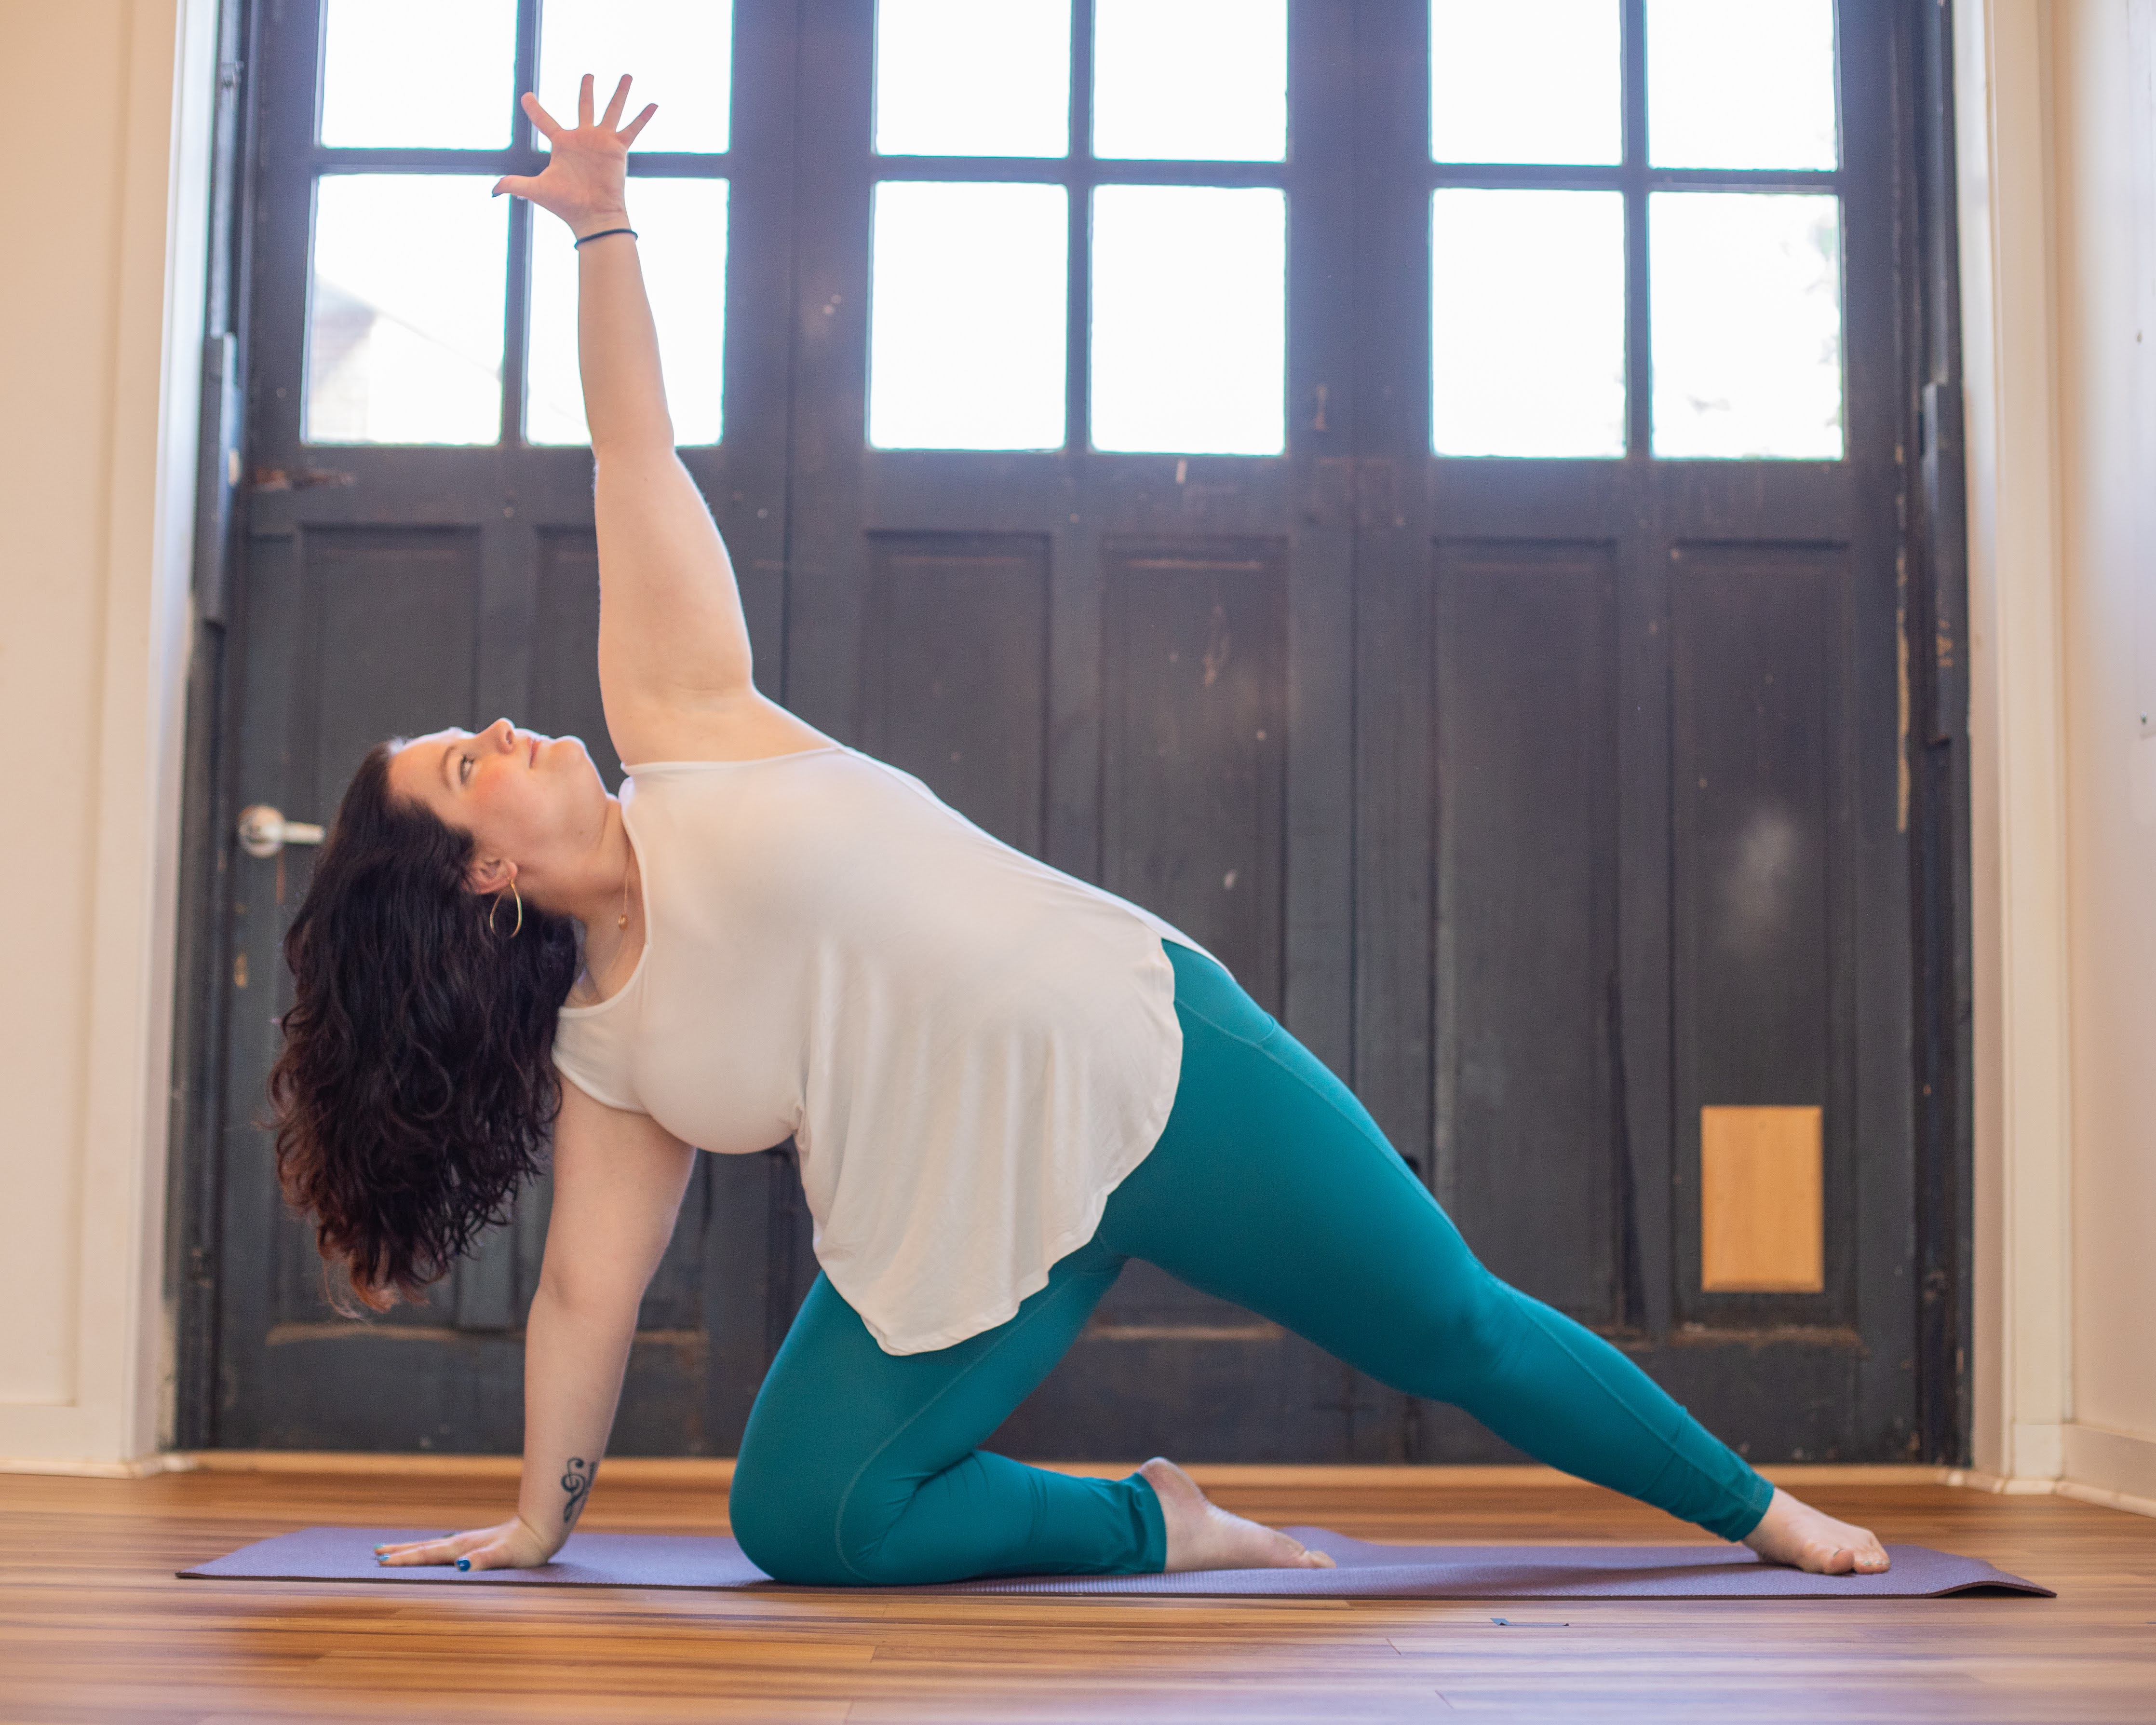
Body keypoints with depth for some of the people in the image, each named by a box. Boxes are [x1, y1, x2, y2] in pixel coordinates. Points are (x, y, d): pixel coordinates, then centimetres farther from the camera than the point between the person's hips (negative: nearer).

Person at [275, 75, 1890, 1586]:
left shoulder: (676, 730, -1)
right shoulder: (600, 1048, 1)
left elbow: (636, 456, -2)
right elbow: (586, 1293, 6)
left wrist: (602, 223, -5)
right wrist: (535, 1524, 7)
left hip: (1146, 1061, -2)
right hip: (968, 1221, 2)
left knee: (1462, 1334, 5)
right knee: (798, 1522, -12)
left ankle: (1761, 1512, 25)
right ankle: (1159, 1523, 4)